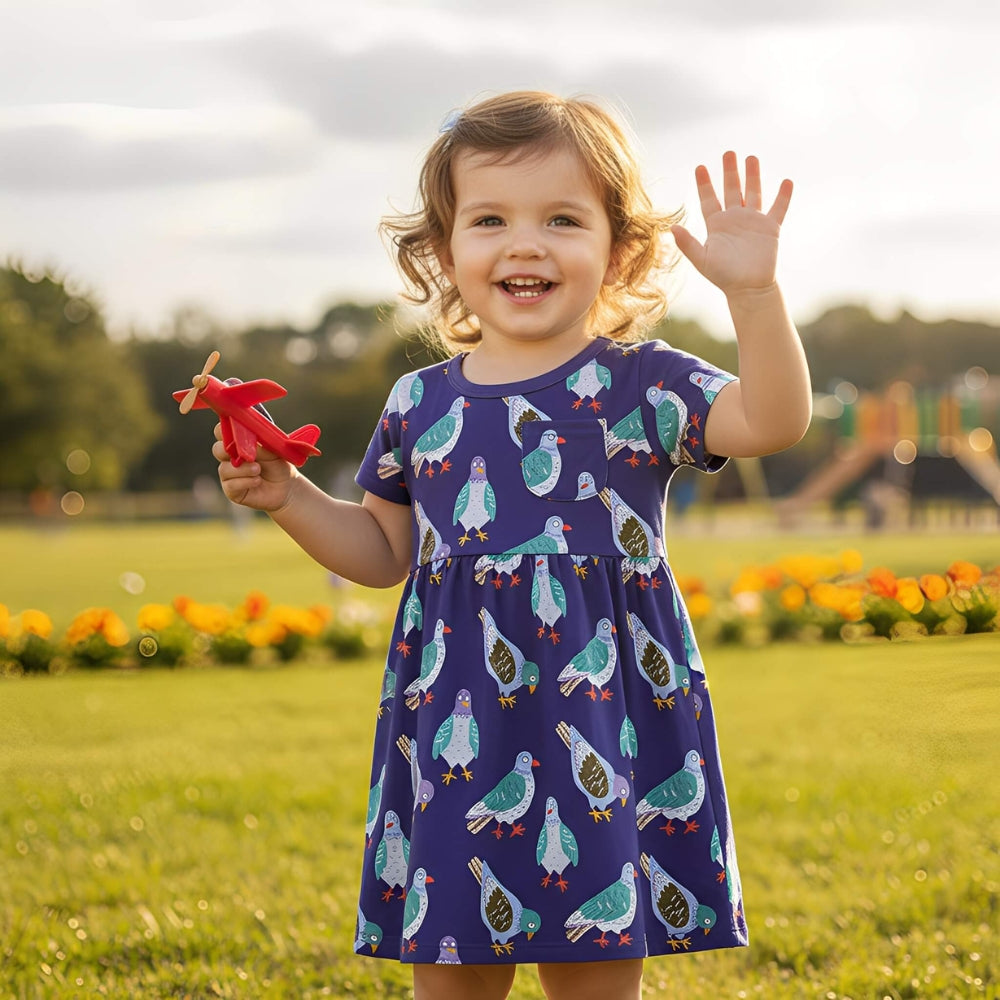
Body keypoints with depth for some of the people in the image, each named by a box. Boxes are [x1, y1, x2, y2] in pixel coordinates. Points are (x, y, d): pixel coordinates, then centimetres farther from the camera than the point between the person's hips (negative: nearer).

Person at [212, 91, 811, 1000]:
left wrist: (752, 291, -28)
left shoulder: (639, 385, -3)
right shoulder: (419, 405, 7)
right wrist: (289, 499, 5)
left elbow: (772, 421, -18)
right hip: (458, 735, 3)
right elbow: (384, 551, 19)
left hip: (604, 727, -3)